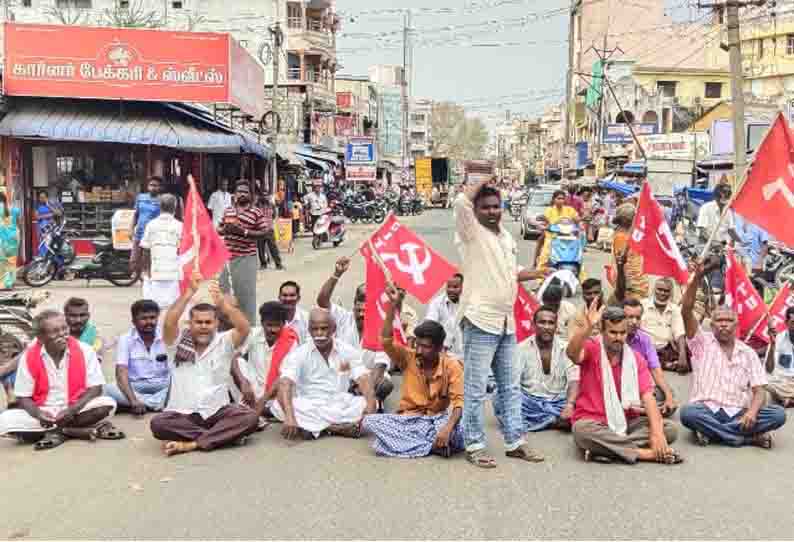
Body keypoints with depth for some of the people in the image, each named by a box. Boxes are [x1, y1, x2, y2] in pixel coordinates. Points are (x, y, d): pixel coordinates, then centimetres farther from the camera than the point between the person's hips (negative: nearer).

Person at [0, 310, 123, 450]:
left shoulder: (84, 351, -9)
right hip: (43, 414, 1)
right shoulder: (29, 357, -8)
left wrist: (73, 409, -22)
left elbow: (95, 389, -6)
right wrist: (38, 414, -24)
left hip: (76, 411, -1)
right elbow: (23, 397, -3)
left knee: (108, 404, -29)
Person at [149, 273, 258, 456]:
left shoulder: (224, 342, 3)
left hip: (217, 412, 0)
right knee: (158, 424, -31)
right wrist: (190, 292, -22)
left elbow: (244, 328, -16)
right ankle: (225, 435, -24)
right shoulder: (177, 343, 2)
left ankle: (190, 444, -27)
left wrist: (223, 303, -30)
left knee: (250, 417, -27)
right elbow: (168, 323, -18)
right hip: (182, 414, 0)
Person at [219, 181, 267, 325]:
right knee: (224, 289, 12)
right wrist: (225, 229, -4)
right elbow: (219, 230, 19)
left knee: (245, 291, -3)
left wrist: (244, 232, -17)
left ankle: (248, 324, 7)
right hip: (227, 256, 5)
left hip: (246, 258, -5)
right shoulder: (228, 210, 12)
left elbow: (263, 233, -7)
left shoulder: (256, 213, -4)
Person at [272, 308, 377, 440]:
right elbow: (285, 385, -19)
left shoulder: (349, 351, 2)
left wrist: (370, 406, -31)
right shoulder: (298, 354, -5)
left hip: (340, 407, 1)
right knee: (278, 406, -31)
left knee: (369, 403, -25)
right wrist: (290, 417, -38)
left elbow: (364, 381, -9)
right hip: (309, 408, -1)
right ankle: (342, 426, -29)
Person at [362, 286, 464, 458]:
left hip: (437, 419, -2)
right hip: (408, 419, 2)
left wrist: (448, 427, -36)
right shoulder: (408, 358, -2)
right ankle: (435, 444, -26)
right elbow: (386, 341, -17)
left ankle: (405, 440, -24)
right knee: (370, 421, -27)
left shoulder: (452, 366, -8)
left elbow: (459, 400, -18)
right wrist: (393, 305, -23)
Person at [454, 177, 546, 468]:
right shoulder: (471, 231, -6)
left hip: (506, 321, 8)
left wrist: (535, 274, 23)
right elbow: (461, 201, -25)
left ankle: (514, 442, 23)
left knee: (510, 386, 14)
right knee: (476, 388, -2)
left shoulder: (506, 236, 15)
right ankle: (474, 446, 7)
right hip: (480, 320, -8)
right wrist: (481, 182, -9)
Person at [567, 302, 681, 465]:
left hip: (627, 422, 4)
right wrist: (589, 326, -47)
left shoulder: (636, 359, 2)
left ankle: (608, 448, -26)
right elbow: (572, 354, -31)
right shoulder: (592, 349, -6)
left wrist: (656, 432, -23)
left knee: (669, 429, -15)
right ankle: (645, 452, -29)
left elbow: (648, 396, -8)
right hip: (593, 422, -4)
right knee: (582, 431, -37)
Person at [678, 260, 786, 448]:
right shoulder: (702, 342, 8)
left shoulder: (748, 353, 14)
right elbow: (686, 310, -7)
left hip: (737, 414, 1)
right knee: (688, 413, -37)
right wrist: (697, 277, -19)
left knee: (778, 414, -23)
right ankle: (751, 436, -24)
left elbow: (759, 391, 6)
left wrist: (752, 411, -17)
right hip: (706, 411, -1)